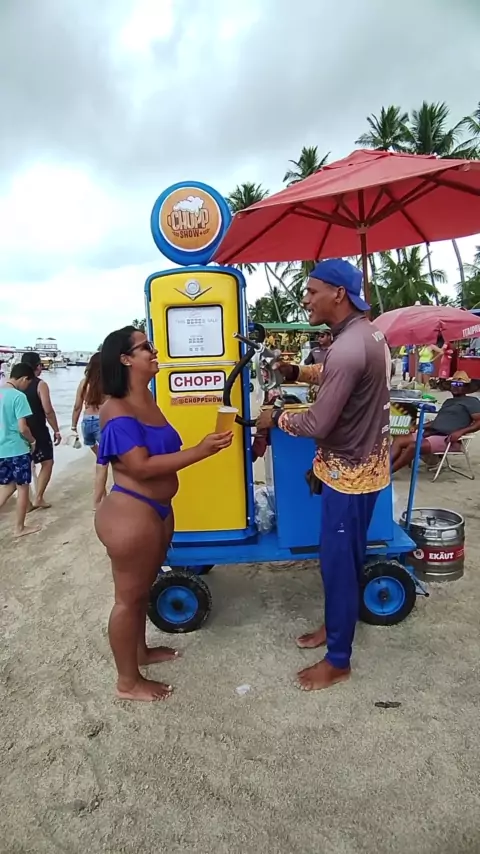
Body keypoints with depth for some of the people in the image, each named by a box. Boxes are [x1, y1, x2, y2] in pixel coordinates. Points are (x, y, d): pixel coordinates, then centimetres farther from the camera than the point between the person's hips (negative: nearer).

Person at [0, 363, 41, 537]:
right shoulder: (18, 396, -17)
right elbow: (22, 428, -20)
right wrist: (32, 441, -1)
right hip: (17, 450, -7)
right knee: (23, 488, 9)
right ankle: (19, 528, 19)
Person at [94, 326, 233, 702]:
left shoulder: (147, 398, 7)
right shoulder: (117, 410, -20)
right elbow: (141, 467, -27)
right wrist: (200, 451, -29)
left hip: (157, 509, 9)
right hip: (130, 513, -9)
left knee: (144, 586, 24)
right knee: (130, 595, 7)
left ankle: (140, 650, 45)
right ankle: (128, 681, 25)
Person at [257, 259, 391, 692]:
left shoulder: (347, 349, -28)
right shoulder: (367, 331, 5)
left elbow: (318, 425, -24)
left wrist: (277, 418, -7)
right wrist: (297, 372, 5)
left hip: (350, 471, -10)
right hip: (364, 460, 10)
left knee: (337, 562, 4)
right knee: (345, 557, 22)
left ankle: (338, 660, 23)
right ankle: (336, 626, 41)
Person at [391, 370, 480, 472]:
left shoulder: (472, 401, 5)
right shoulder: (448, 401, 29)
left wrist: (461, 432, -22)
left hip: (446, 438, -8)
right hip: (431, 433, 8)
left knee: (413, 446, -30)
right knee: (398, 440, -10)